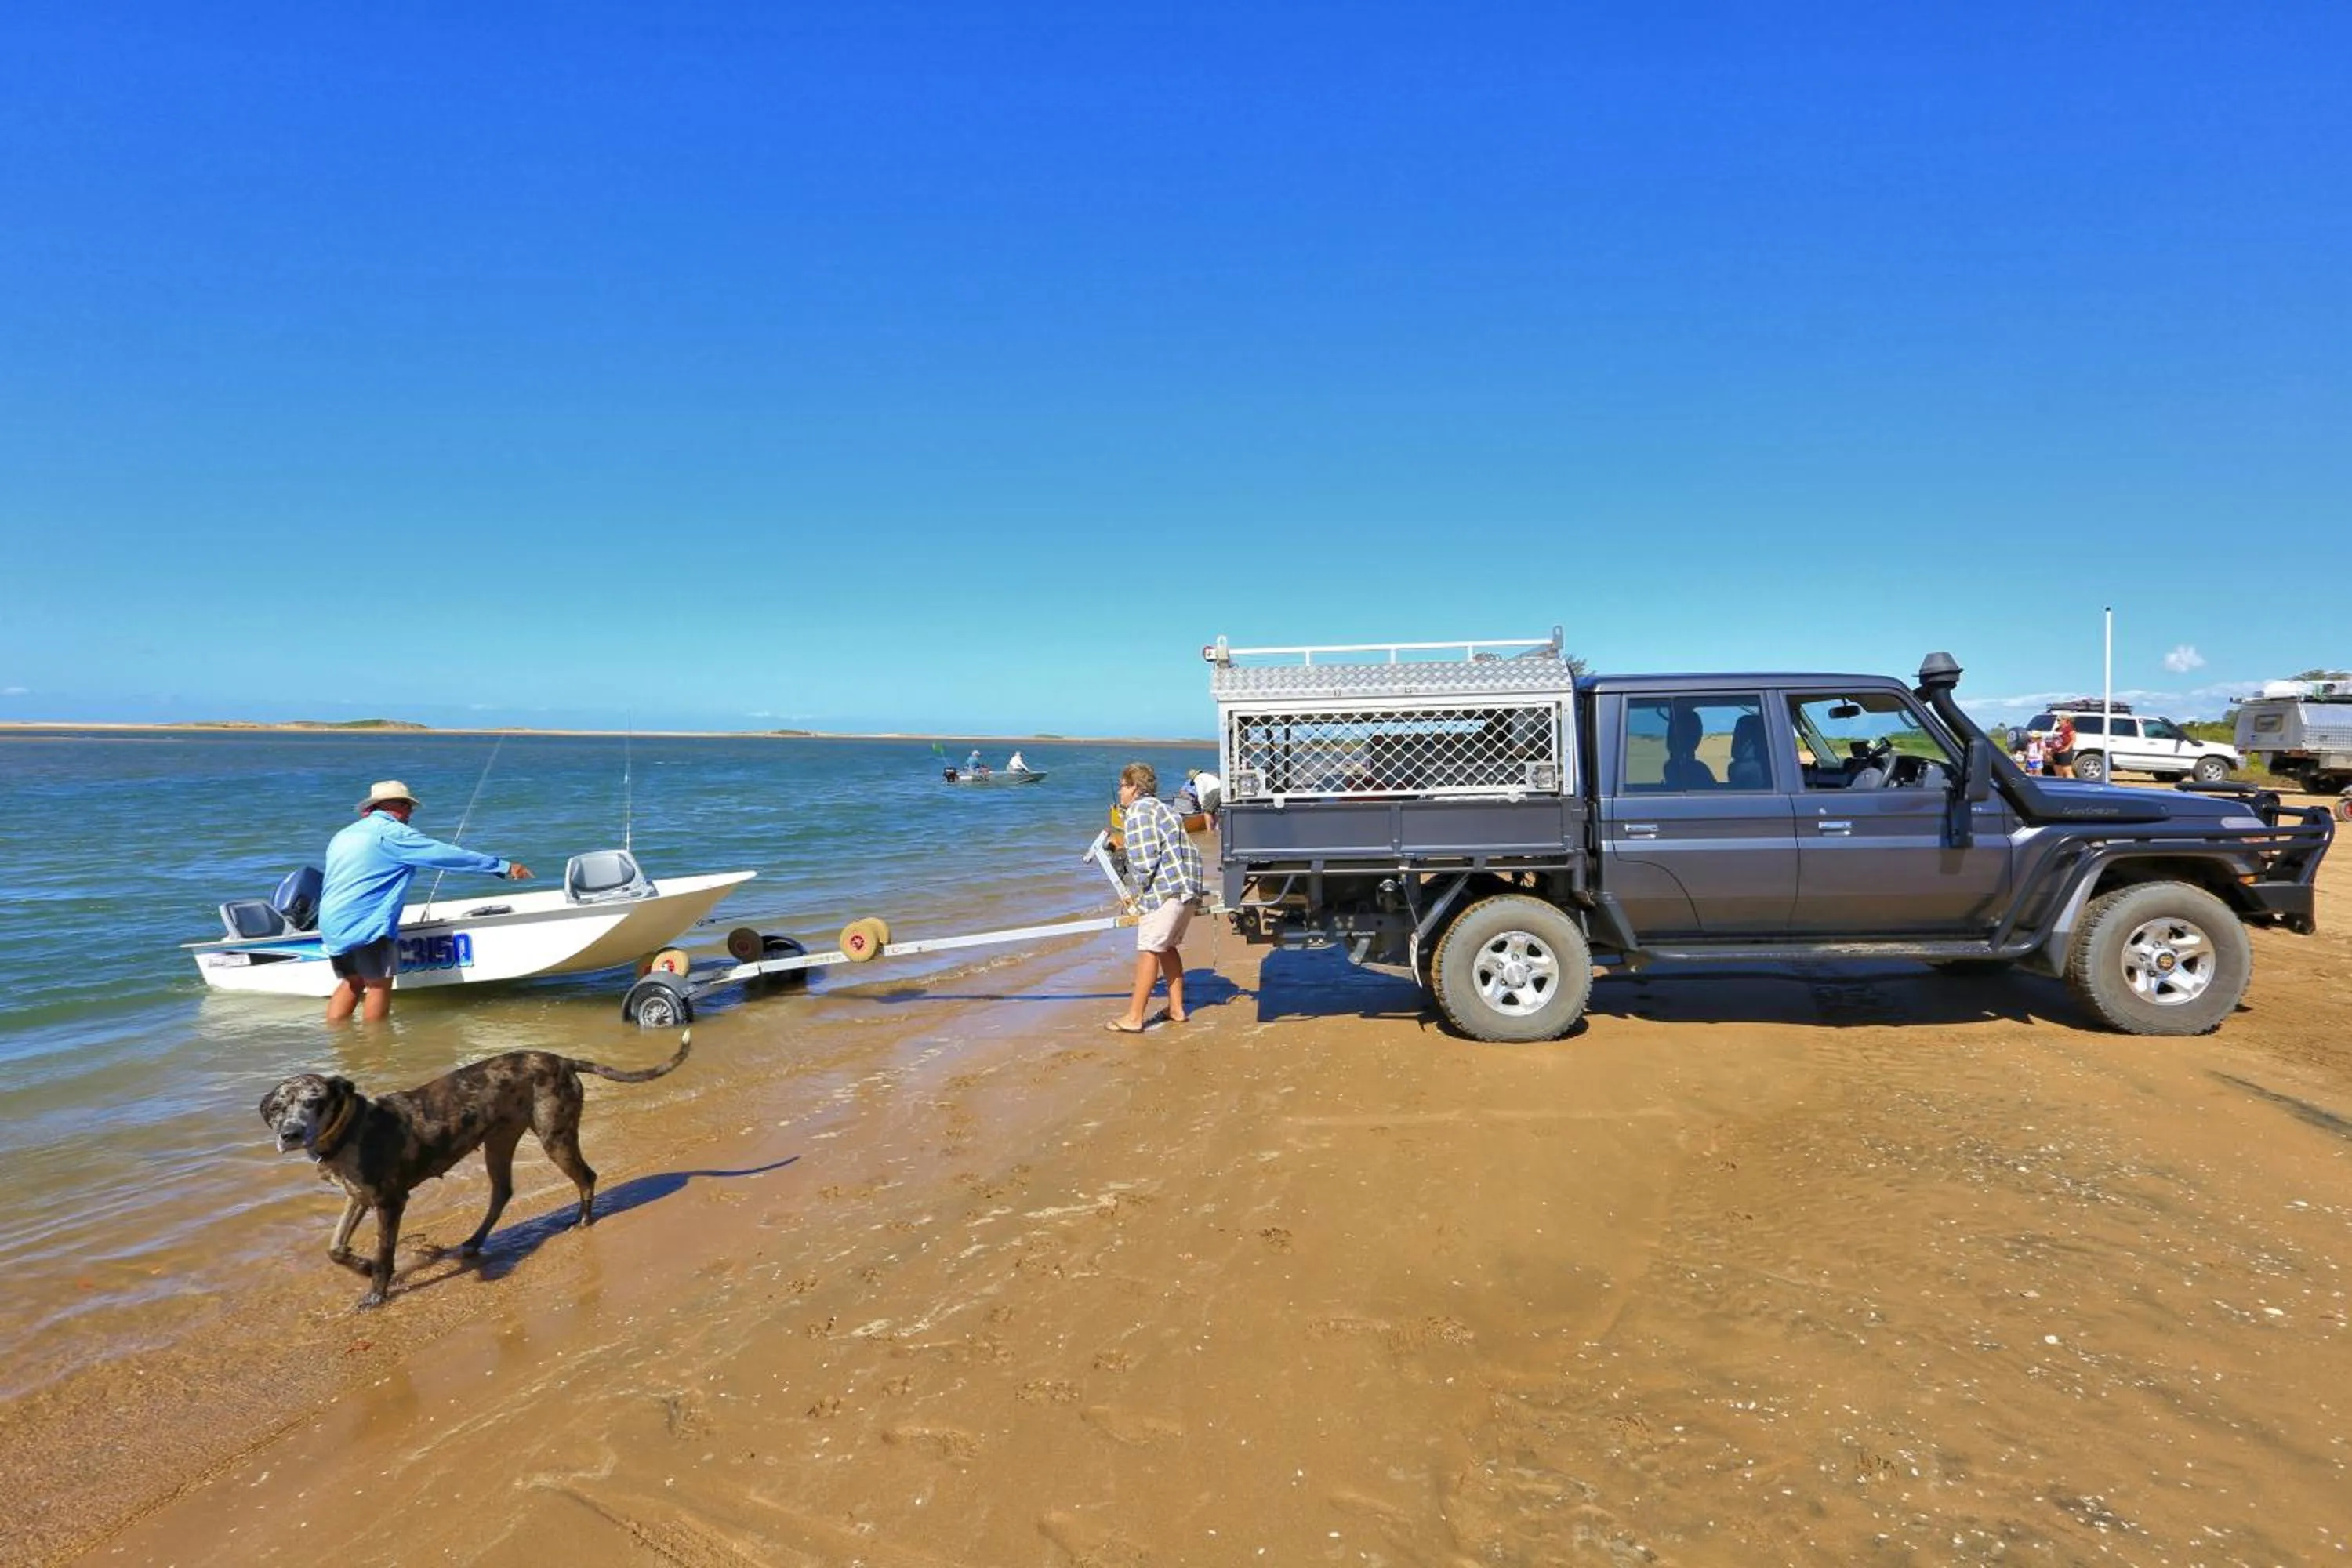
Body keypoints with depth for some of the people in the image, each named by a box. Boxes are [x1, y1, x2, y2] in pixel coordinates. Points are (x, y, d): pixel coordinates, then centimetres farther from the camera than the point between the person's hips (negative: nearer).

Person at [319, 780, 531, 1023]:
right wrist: (504, 867, -11)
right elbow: (448, 855, -12)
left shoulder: (343, 835, 19)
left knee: (352, 982, 17)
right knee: (379, 985, 0)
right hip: (365, 925, -9)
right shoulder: (392, 833, -8)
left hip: (330, 924, 9)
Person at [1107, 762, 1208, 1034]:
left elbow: (1144, 857, -16)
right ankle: (1177, 1009, 24)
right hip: (1188, 886, 10)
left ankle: (1134, 1018, -2)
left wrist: (1137, 892, -4)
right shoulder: (1159, 807, 26)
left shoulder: (1138, 810, -6)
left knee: (1149, 950, -6)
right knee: (1167, 947, 19)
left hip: (1166, 889, -10)